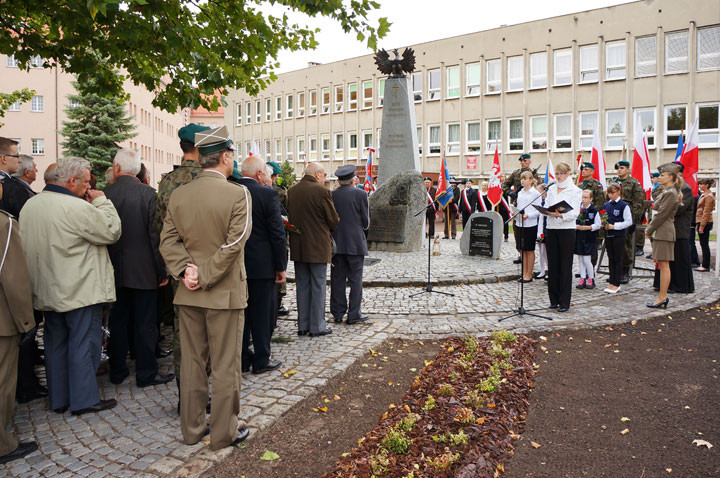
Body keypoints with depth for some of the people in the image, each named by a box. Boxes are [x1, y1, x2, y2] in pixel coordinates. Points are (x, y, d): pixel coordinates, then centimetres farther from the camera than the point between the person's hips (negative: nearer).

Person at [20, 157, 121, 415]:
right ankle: (84, 399, 11)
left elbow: (25, 245, 13)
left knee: (55, 344, 16)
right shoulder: (77, 207, -20)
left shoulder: (30, 205, 6)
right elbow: (112, 231, -13)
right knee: (84, 344, 2)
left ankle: (58, 399, 27)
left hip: (48, 291, 8)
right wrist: (101, 202, -5)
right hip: (80, 290, -8)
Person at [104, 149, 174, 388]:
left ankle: (117, 371, 27)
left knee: (117, 322, 15)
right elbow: (156, 235, -13)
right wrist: (162, 270, -5)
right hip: (144, 271, -3)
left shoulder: (103, 195, -3)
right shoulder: (148, 193, -11)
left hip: (114, 270, 3)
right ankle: (146, 373, 13)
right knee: (145, 323, 5)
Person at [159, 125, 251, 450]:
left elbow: (168, 240, 1)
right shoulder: (238, 195, -13)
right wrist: (207, 278, -12)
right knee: (225, 366, 7)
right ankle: (224, 433, 20)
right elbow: (233, 244, -18)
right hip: (225, 293, -5)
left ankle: (191, 429, 30)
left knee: (191, 363, 16)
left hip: (188, 294, 5)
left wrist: (185, 269, -7)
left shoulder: (178, 195, 3)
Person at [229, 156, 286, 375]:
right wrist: (281, 266, -5)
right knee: (262, 313, 7)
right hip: (262, 265, -4)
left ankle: (242, 359, 25)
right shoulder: (267, 194, -13)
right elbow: (277, 233, -13)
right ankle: (261, 360, 16)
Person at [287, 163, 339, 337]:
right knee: (318, 286, 4)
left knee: (302, 286, 13)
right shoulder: (322, 191, -14)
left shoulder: (291, 191, 4)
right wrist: (328, 231, 12)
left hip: (297, 247, 6)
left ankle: (303, 325, 20)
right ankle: (317, 326, 11)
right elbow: (334, 221, -8)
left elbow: (290, 217, 11)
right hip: (318, 246, -6)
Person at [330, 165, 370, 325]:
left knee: (337, 279, 9)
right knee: (355, 279, 4)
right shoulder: (360, 194, -7)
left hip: (337, 244, 3)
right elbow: (366, 221, -3)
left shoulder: (330, 196, 1)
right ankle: (354, 314, 7)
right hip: (355, 243, -3)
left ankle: (338, 314, 15)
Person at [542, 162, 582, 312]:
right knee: (553, 264, 6)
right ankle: (554, 299, 16)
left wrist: (560, 215, -27)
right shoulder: (551, 189, 14)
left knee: (566, 265, -1)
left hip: (567, 229, -4)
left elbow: (574, 213, -9)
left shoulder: (575, 190, -1)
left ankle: (564, 301, 5)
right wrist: (548, 212, -11)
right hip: (551, 228, 4)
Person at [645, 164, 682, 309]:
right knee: (662, 265, 12)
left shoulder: (670, 193, -14)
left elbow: (661, 215, -16)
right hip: (662, 232, 10)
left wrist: (649, 230, -9)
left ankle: (662, 298, -2)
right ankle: (663, 297, 17)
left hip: (664, 232, -10)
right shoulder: (666, 192, 16)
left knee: (664, 265, -6)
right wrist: (650, 229, 13)